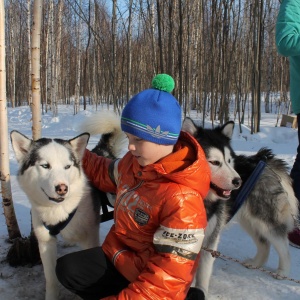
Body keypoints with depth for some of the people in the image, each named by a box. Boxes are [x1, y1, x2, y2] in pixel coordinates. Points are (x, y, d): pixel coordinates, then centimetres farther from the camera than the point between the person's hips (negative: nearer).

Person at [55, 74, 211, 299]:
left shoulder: (182, 199, -33)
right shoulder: (136, 162, -7)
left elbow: (169, 276, -31)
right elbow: (109, 176, 19)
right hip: (120, 257, 8)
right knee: (67, 269, 0)